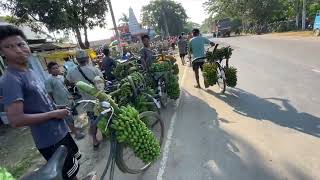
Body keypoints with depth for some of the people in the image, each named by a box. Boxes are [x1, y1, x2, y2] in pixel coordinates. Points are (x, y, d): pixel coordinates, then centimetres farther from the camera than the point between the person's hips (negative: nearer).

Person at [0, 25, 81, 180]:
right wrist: (54, 114, -21)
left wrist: (56, 108, 7)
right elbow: (16, 120, -27)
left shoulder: (29, 71, 8)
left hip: (61, 131, 9)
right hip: (50, 141, -9)